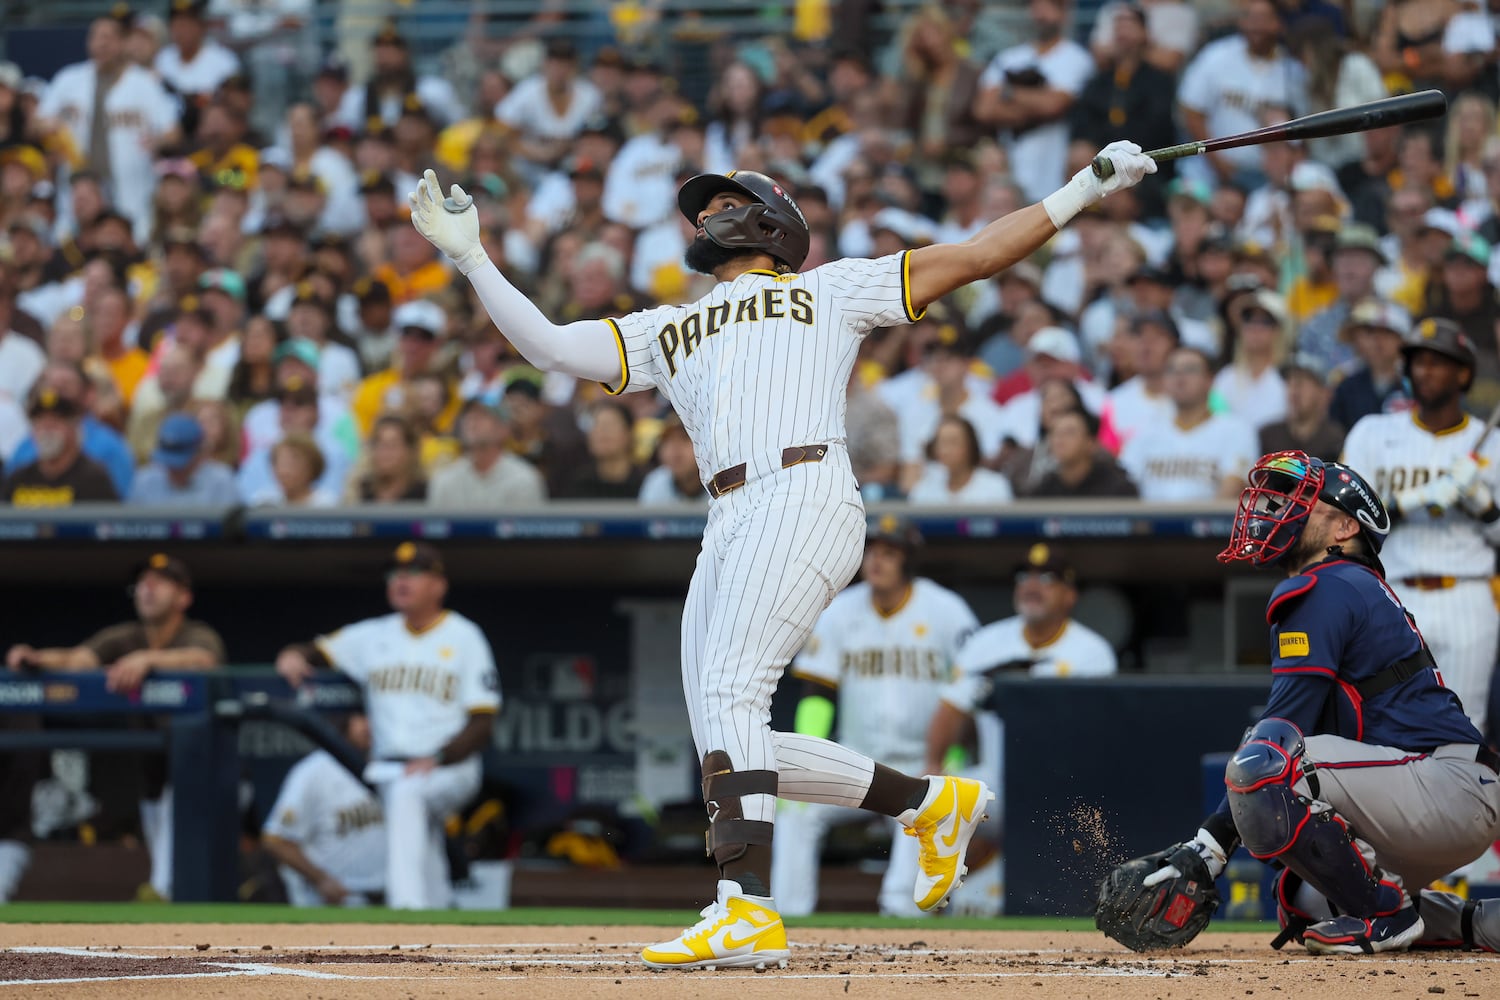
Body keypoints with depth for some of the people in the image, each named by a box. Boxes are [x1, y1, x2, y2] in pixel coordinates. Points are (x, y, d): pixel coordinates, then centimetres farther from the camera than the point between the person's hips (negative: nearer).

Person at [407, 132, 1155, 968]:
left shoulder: (831, 290, 21)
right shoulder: (664, 331, 33)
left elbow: (978, 256, 20)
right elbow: (548, 345, 23)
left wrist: (1089, 188, 13)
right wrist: (471, 255, 16)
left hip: (808, 497, -6)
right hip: (730, 525, 6)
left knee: (729, 690, -24)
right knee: (732, 743, -4)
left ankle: (747, 910, -33)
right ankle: (931, 802, 13)